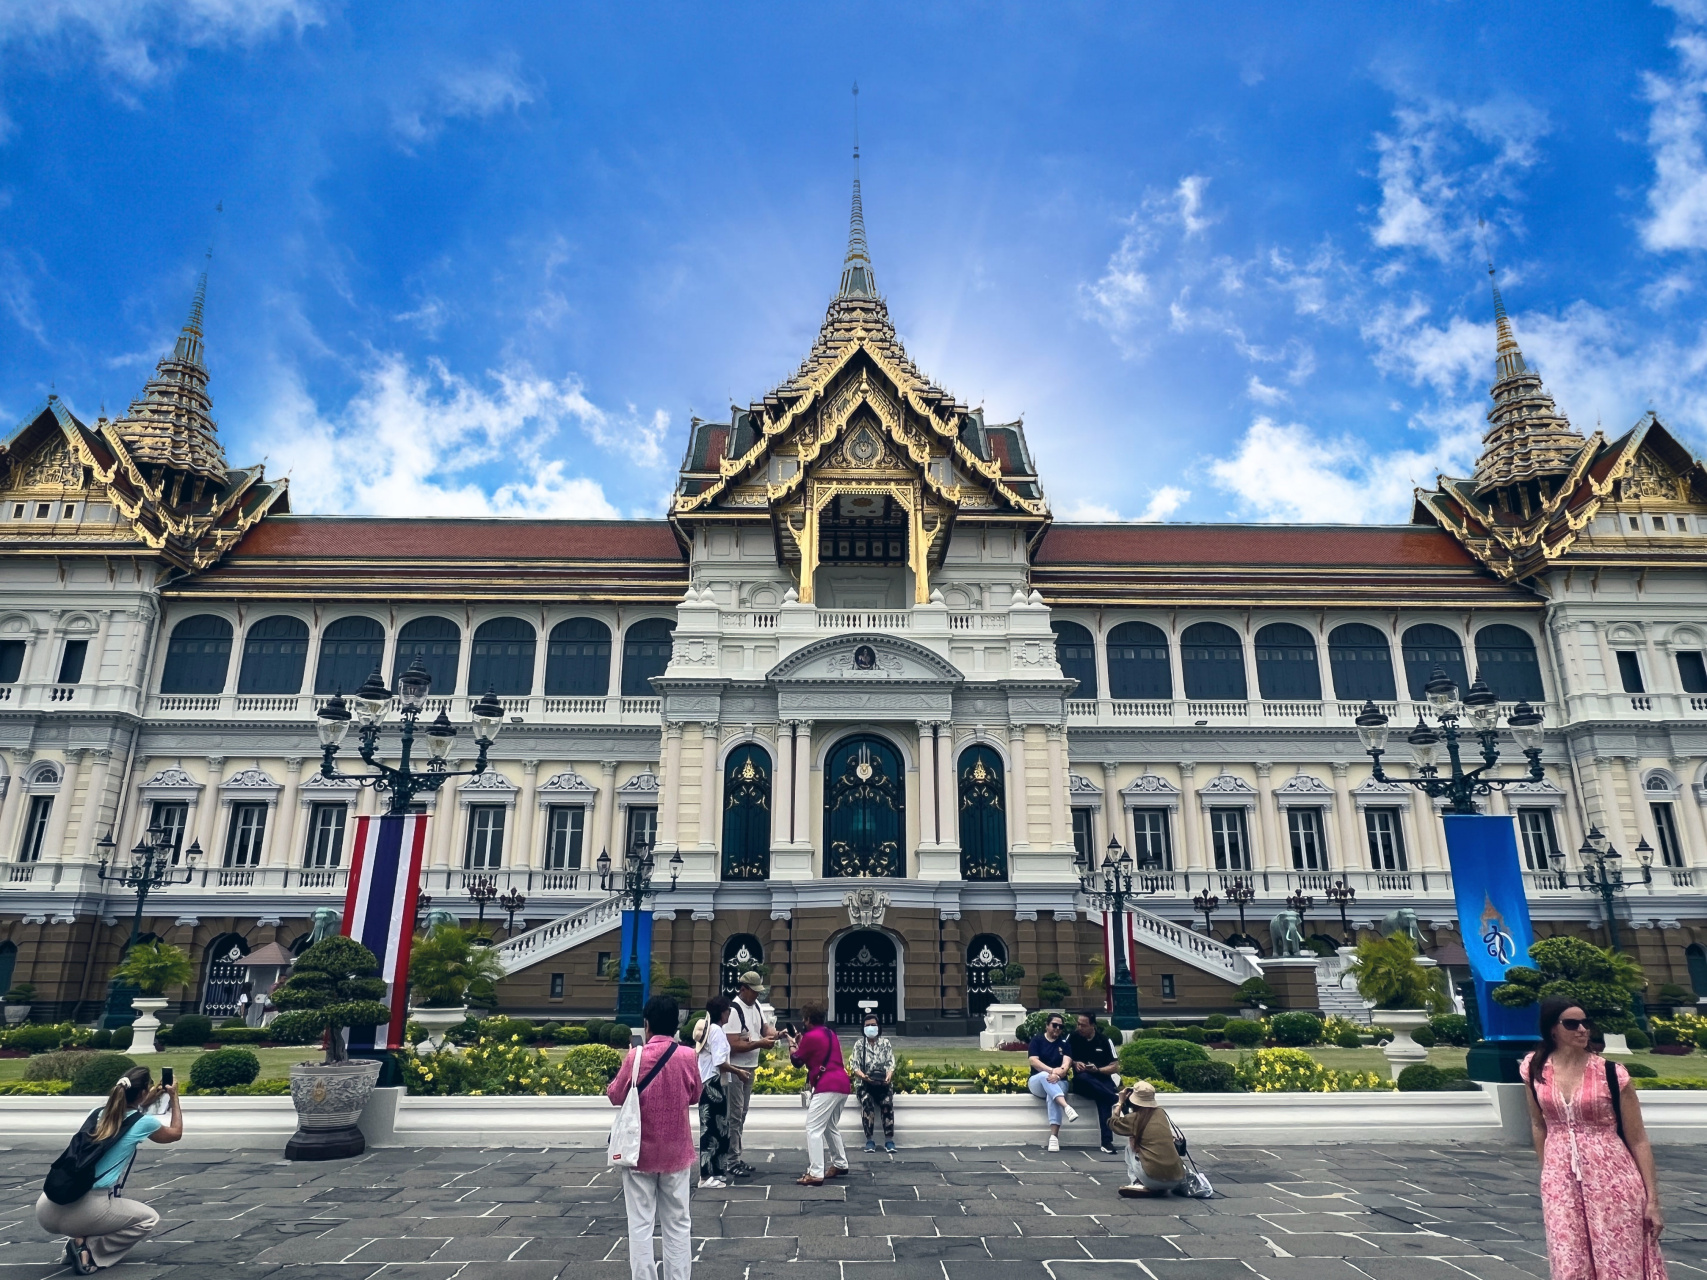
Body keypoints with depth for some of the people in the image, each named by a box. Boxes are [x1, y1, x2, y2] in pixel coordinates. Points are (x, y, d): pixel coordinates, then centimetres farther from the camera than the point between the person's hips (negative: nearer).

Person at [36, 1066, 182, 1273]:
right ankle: (89, 1249, 0)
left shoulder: (99, 1112, 11)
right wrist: (174, 1098, 28)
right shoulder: (142, 1123, -3)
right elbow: (176, 1133, 20)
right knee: (149, 1219, 17)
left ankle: (79, 1241, 12)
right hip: (85, 1211, -7)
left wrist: (153, 1097, 39)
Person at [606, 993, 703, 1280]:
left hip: (641, 1152, -2)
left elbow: (615, 1096, -3)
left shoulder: (636, 1057, -15)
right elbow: (694, 1096, 6)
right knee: (678, 1224, 12)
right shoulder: (687, 1057, -8)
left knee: (640, 1225, 8)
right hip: (676, 1152, 2)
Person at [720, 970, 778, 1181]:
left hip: (749, 1068, 9)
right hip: (734, 1070, -9)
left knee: (741, 1115, 16)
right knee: (734, 1116, -3)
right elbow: (734, 1045, -24)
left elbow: (764, 1026, 19)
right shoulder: (734, 1009, -21)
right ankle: (732, 1161, 4)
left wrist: (771, 1032, -4)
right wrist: (760, 1043, -23)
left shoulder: (756, 1006, 6)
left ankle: (737, 1158, 25)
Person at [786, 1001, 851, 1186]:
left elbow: (797, 1061, 4)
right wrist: (801, 1042, 27)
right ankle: (840, 1164, 34)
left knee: (813, 1129, -9)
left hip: (827, 1087, -10)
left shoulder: (810, 1036, -7)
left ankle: (815, 1174, -14)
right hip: (842, 1085, 10)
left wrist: (792, 1044, 20)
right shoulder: (830, 1034, 19)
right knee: (831, 1126, 25)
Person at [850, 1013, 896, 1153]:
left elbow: (891, 1064, 1)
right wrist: (863, 1076, -24)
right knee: (867, 1103, -31)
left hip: (884, 1083, 0)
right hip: (865, 1084, 0)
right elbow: (855, 1067, -1)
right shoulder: (859, 1045, 7)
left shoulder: (886, 1043, 9)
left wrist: (889, 1076, -21)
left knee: (887, 1103, -29)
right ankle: (870, 1140, -22)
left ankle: (889, 1140, -23)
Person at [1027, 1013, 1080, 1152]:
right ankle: (1066, 1106, -54)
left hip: (1059, 1082, 1)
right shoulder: (1037, 1040, 5)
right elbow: (1033, 1061, -10)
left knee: (1052, 1095, -35)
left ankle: (1054, 1137, -44)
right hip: (1037, 1082, 0)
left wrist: (1058, 1074, -28)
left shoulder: (1064, 1043, 9)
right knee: (1045, 1075, -36)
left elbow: (1067, 1063, -7)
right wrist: (1052, 1070, -24)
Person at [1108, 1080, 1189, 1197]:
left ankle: (1135, 1183, 8)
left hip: (1153, 1179, -5)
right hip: (1177, 1179, 5)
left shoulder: (1135, 1118, -3)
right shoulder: (1161, 1113, 9)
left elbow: (1112, 1123, 14)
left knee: (1130, 1145, 18)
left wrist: (1120, 1102, 25)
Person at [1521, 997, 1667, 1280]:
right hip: (1560, 1181, 2)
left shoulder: (1611, 1073, -8)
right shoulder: (1534, 1068, -1)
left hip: (1612, 1180, -2)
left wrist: (1652, 1199, -3)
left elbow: (1638, 1141, -2)